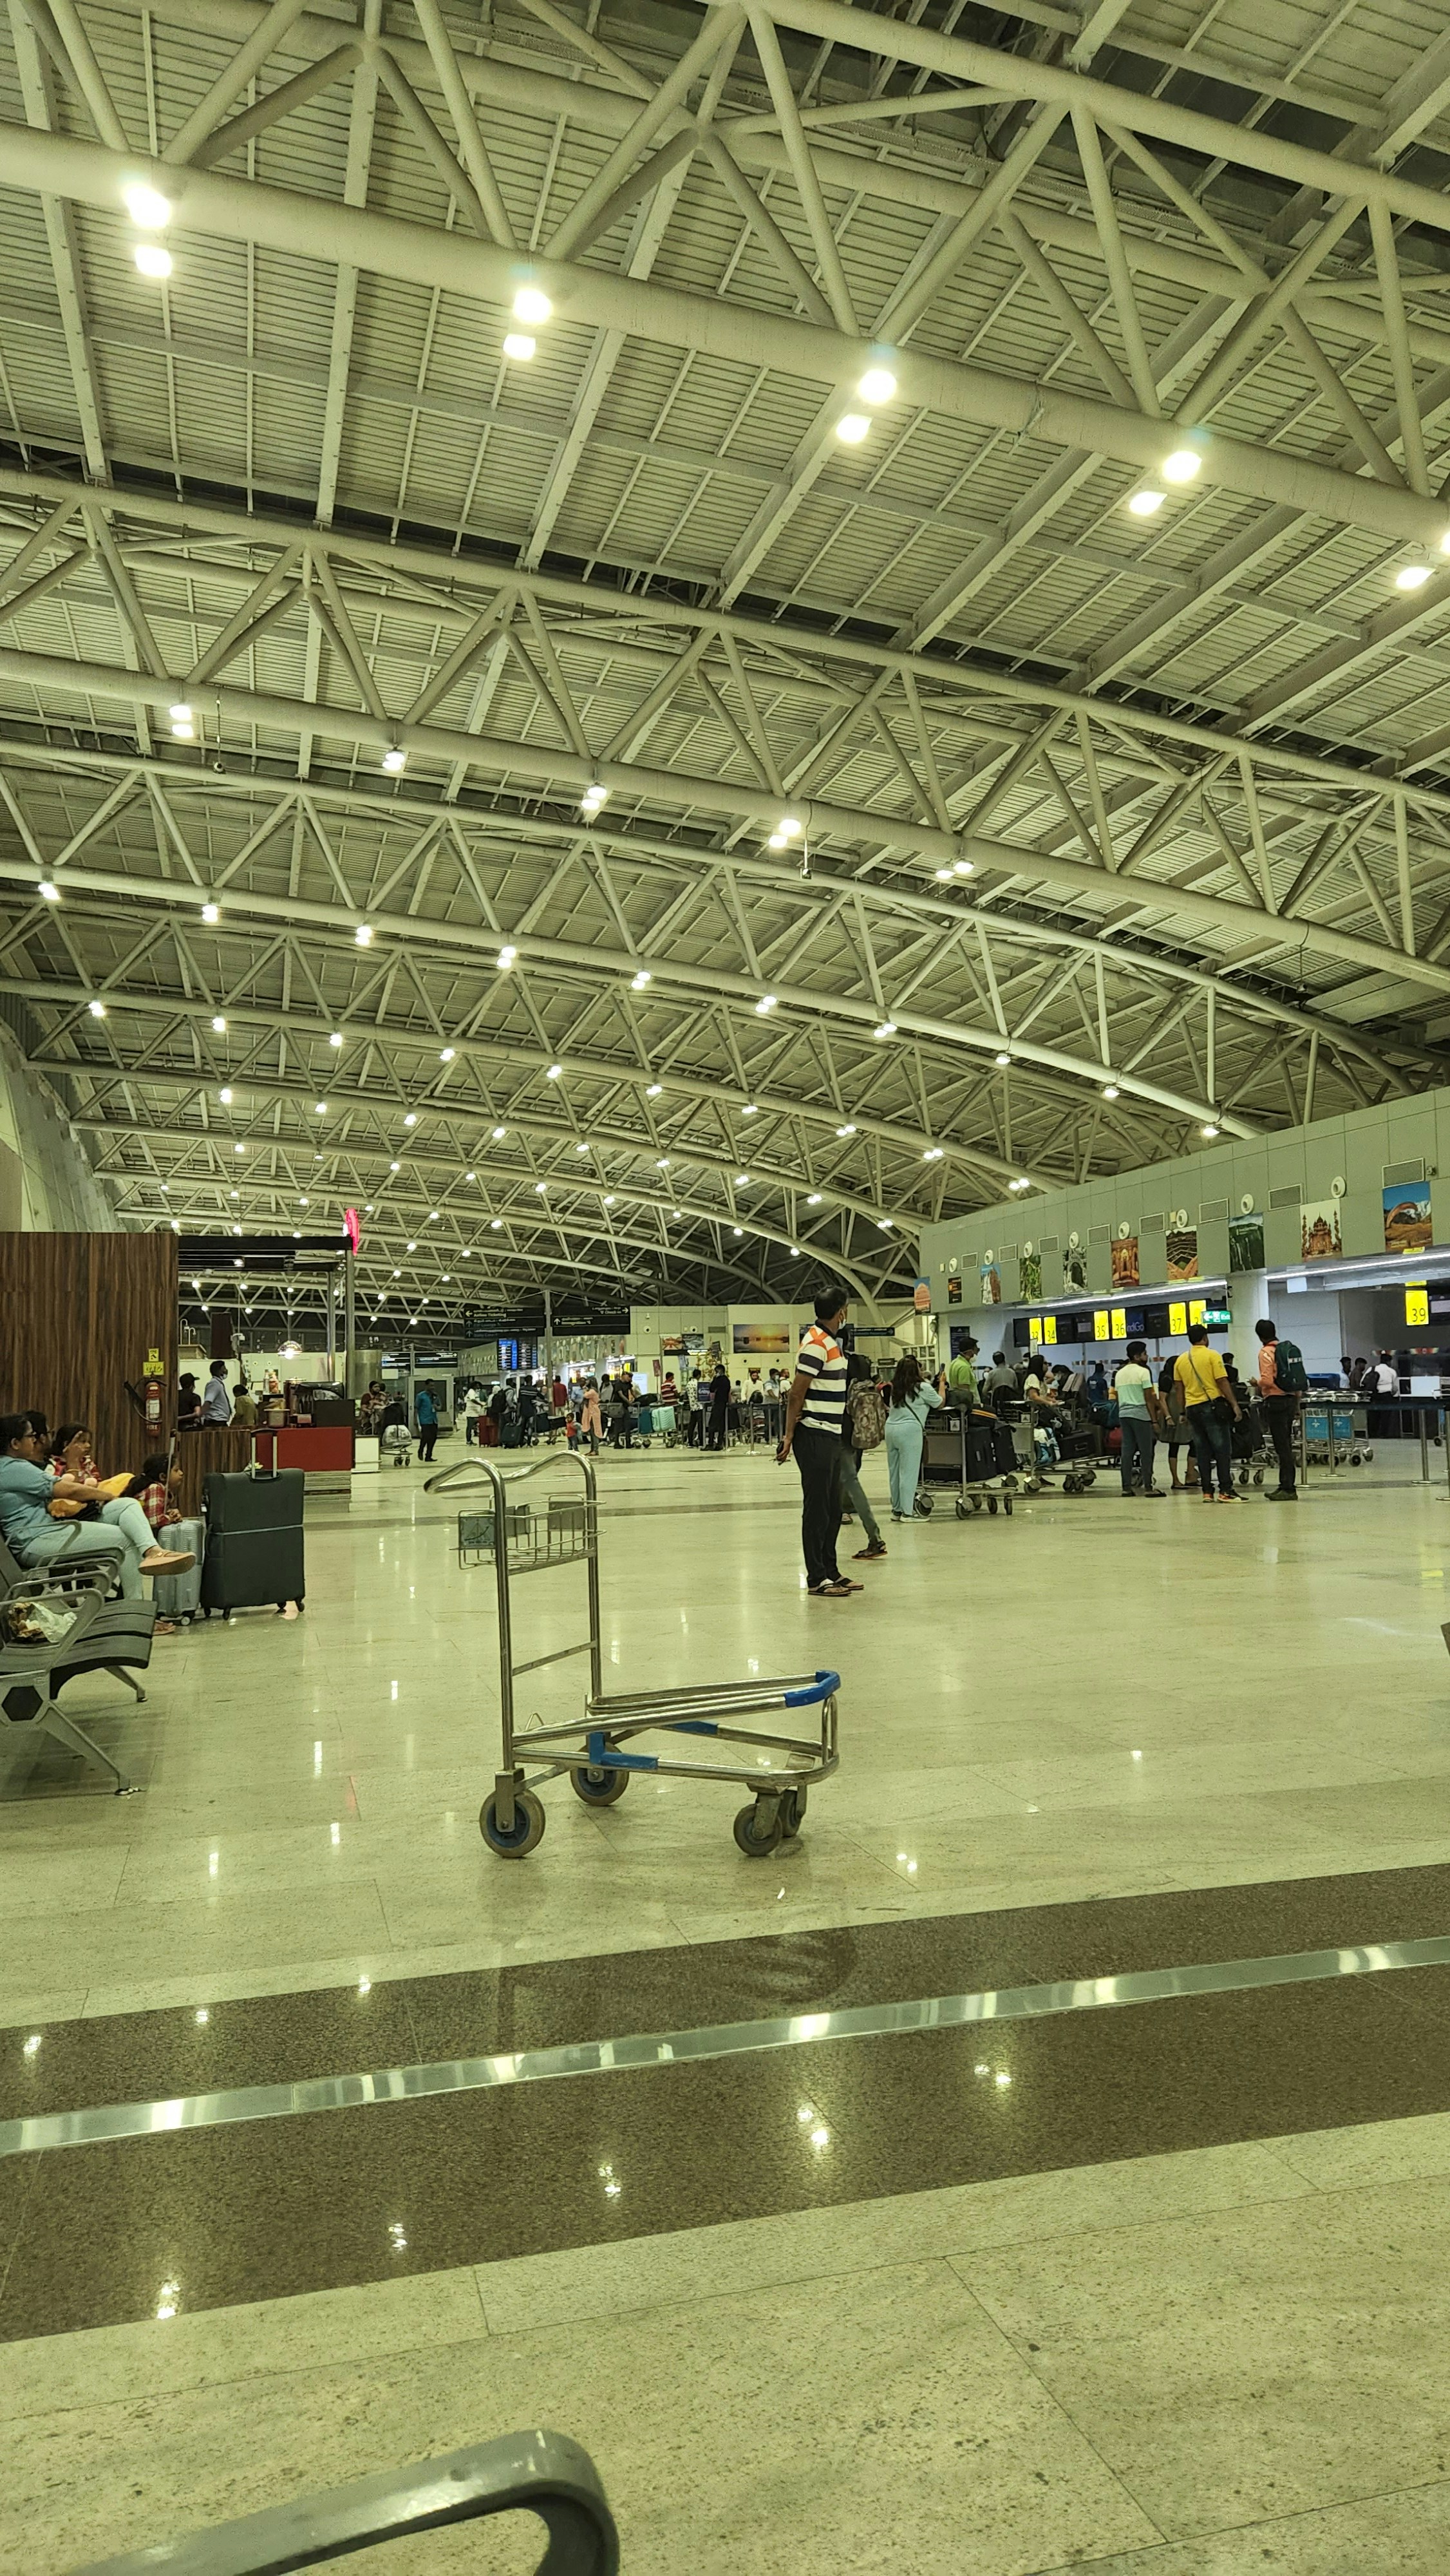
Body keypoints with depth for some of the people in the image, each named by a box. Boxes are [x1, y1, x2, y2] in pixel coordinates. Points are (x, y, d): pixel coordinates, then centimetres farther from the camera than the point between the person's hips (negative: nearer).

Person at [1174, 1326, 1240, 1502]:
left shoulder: (1181, 1360, 9)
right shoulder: (1212, 1356, -6)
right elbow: (1223, 1382, -10)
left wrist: (1184, 1412, 20)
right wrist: (1234, 1404, -6)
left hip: (1192, 1408, 5)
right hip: (1212, 1405, -5)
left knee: (1202, 1452, 7)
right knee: (1222, 1450, -2)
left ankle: (1206, 1491, 7)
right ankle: (1225, 1490, -6)